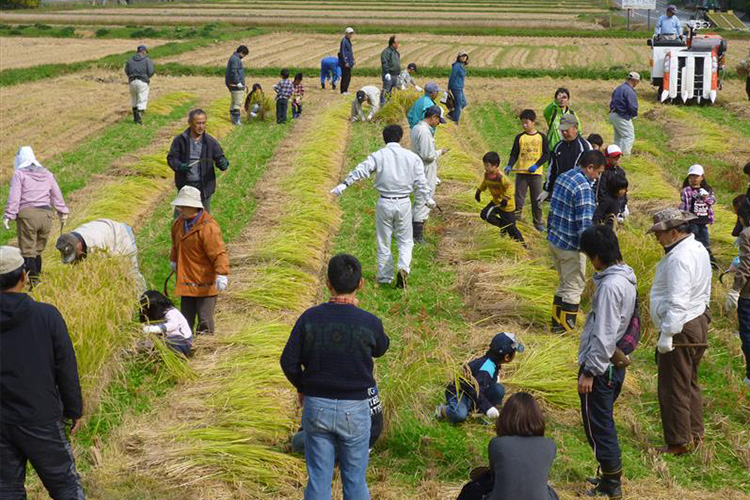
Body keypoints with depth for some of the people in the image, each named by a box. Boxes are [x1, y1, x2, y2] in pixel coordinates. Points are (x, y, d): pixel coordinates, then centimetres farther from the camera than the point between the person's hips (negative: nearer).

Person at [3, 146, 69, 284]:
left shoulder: (19, 174, 3)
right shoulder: (47, 174, 18)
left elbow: (14, 197, -6)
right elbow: (57, 195, 19)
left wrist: (8, 216, -5)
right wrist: (62, 212, 24)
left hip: (27, 215, -5)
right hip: (46, 215, 5)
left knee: (28, 252, -5)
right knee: (38, 251, 15)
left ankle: (33, 282, -16)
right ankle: (37, 275, 14)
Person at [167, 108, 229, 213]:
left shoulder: (211, 142, -3)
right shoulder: (180, 140, -5)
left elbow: (220, 158, -1)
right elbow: (171, 158, -2)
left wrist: (223, 164, -26)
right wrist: (180, 166, -24)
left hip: (204, 186, 1)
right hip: (185, 184, -1)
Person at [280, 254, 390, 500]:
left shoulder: (309, 318, -8)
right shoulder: (369, 323, -13)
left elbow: (288, 361, -5)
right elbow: (381, 349, 9)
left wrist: (301, 387, 14)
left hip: (316, 406, 2)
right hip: (355, 410, -1)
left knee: (318, 479, 11)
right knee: (354, 479, 12)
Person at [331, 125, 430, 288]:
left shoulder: (378, 156, -2)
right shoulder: (412, 157, 1)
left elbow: (361, 170, -17)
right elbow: (421, 184, 1)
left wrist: (344, 184, -22)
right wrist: (418, 205, 12)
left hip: (384, 203, 0)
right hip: (404, 203, 1)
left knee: (384, 242, 13)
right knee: (405, 241, 13)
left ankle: (385, 277, 19)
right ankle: (403, 267, -12)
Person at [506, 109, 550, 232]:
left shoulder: (541, 137, 1)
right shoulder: (519, 137, 3)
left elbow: (546, 154, -1)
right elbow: (514, 154, 2)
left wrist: (537, 165, -14)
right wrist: (510, 166, -17)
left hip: (536, 173, 0)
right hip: (521, 173, 0)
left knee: (537, 199, 6)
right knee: (519, 199, 1)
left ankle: (538, 223, 17)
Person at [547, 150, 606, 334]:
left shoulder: (563, 177, 6)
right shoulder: (583, 188, -22)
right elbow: (585, 224, -26)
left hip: (553, 241, 9)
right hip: (571, 246, -9)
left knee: (564, 284, 22)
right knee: (574, 287, 5)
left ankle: (557, 323, 29)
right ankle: (566, 329, 12)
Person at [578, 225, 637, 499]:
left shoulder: (609, 285, -24)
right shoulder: (626, 277, 7)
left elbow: (603, 335, -25)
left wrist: (588, 371, -18)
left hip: (600, 367, -10)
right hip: (615, 364, 10)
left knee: (598, 425, 2)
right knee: (604, 423, 20)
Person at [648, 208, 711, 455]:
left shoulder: (679, 258, -23)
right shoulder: (698, 249, 9)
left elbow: (677, 302, -27)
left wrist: (666, 334, -23)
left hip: (681, 330, -11)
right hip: (699, 322, 11)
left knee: (673, 388, 0)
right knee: (690, 383, 21)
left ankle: (678, 442, 8)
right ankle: (695, 434, 31)